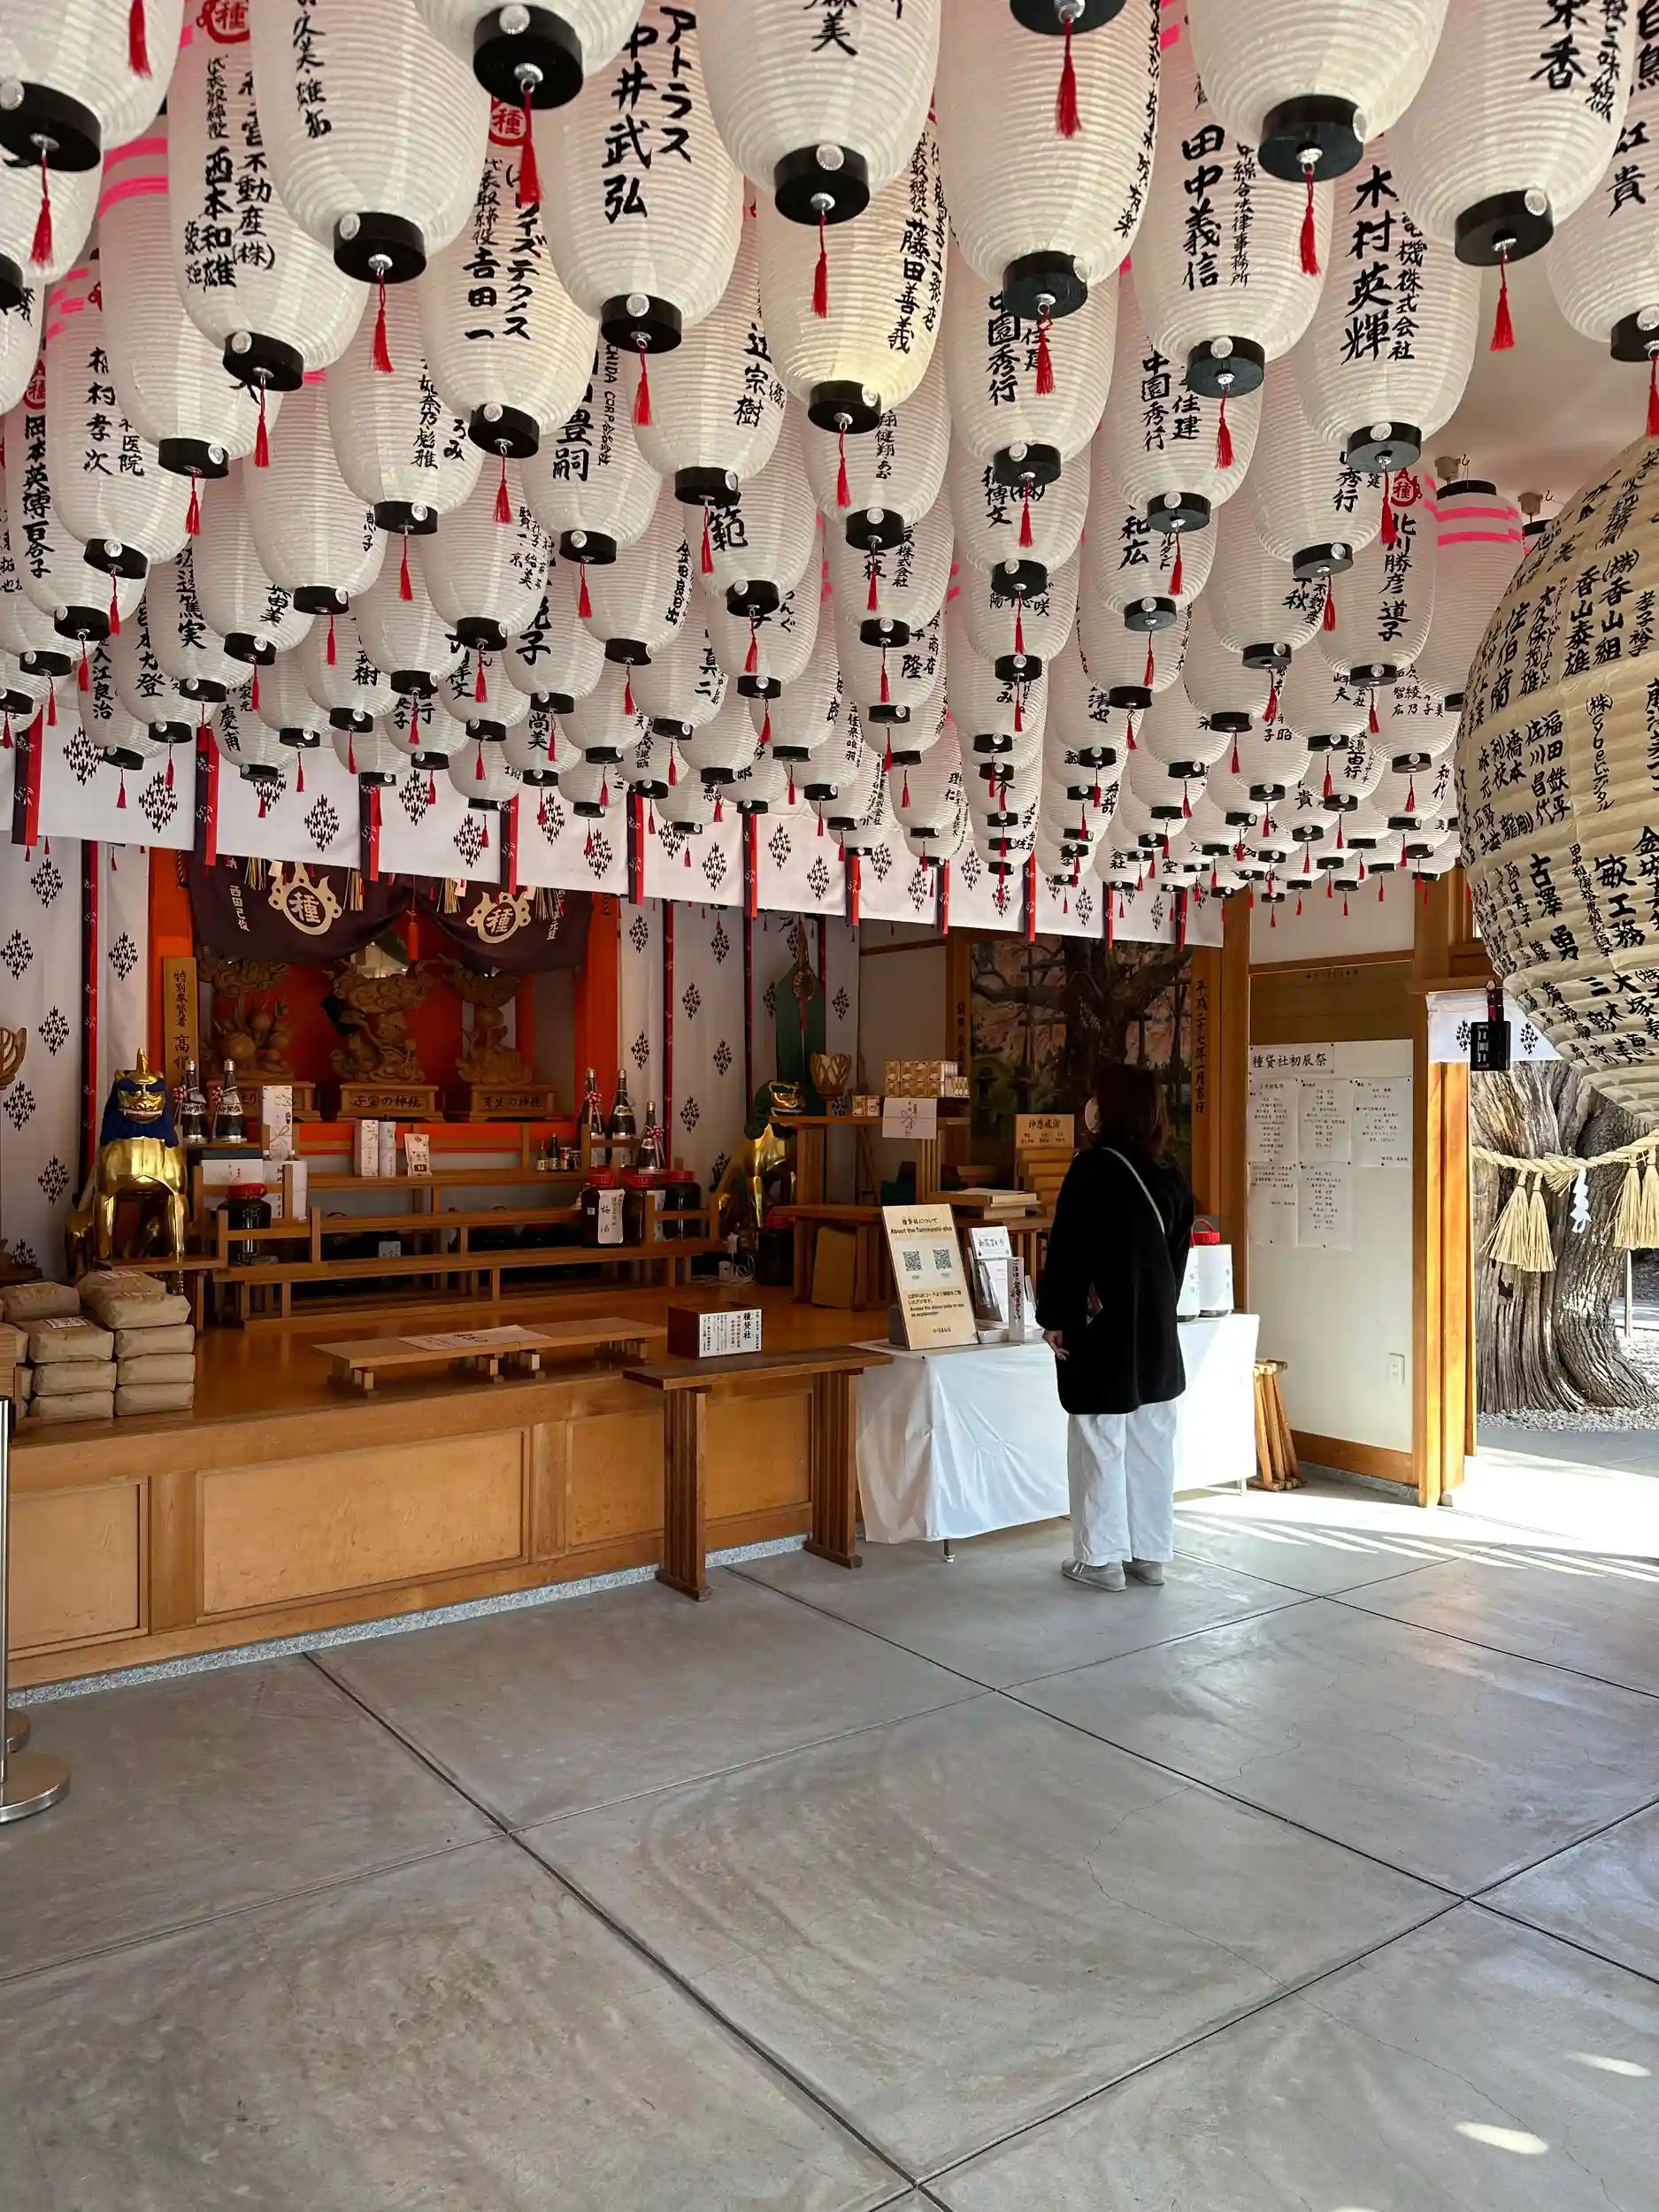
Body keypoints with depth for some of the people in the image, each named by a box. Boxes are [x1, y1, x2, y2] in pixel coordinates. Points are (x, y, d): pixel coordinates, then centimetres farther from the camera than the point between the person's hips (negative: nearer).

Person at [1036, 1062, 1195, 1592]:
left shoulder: (1094, 1167, -16)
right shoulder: (1169, 1171, 5)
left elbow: (1068, 1249, -16)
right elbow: (1179, 1246, 12)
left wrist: (1055, 1318, -7)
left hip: (1101, 1328, -7)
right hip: (1156, 1327, 7)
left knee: (1100, 1444, 2)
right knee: (1152, 1442, 12)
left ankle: (1101, 1558, 10)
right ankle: (1151, 1553, 21)